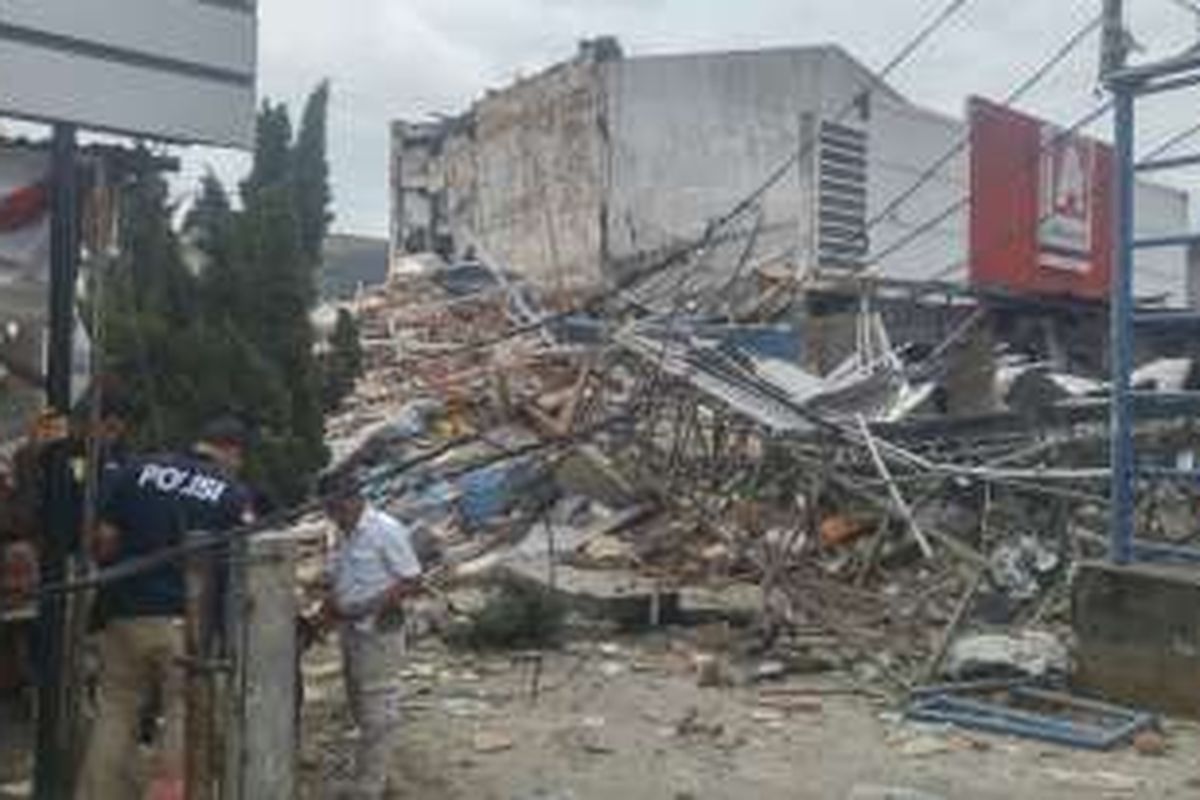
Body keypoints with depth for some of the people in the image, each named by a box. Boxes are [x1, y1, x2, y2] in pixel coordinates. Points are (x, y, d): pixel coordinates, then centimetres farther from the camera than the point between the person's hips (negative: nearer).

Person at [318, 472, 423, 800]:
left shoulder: (386, 531, -15)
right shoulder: (345, 535, 10)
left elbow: (412, 581, -16)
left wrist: (369, 607, -24)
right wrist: (331, 604, -1)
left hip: (378, 633, -9)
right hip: (350, 631, 9)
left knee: (376, 714, -2)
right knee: (360, 709, 17)